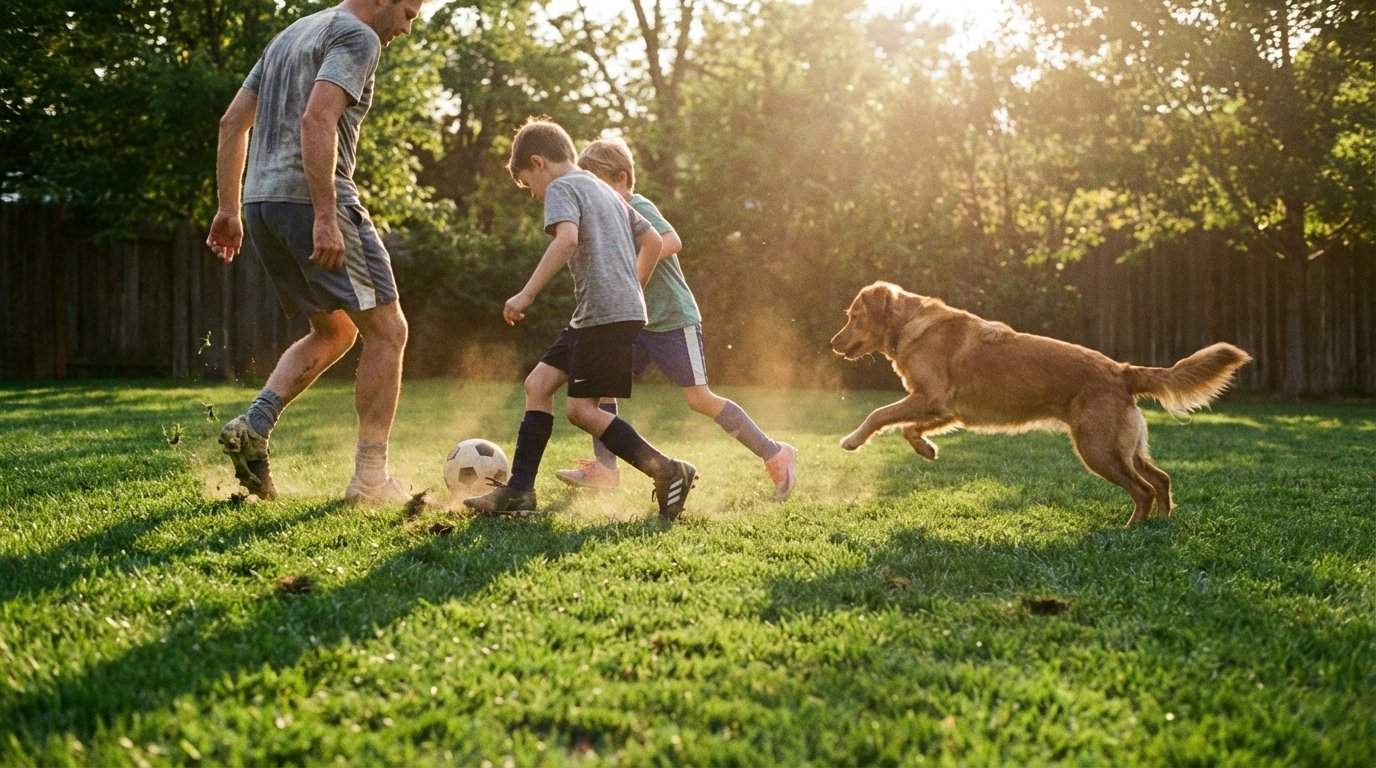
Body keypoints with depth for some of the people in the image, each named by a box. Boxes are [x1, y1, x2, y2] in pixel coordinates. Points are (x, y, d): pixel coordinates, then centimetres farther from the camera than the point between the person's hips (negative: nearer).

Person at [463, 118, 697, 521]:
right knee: (538, 383, 8)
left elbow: (567, 238, -24)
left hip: (606, 314, -10)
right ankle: (519, 490, 6)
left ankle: (668, 472, -3)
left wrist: (526, 294, -26)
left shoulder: (562, 187, -4)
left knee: (580, 408, -5)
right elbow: (652, 241, 26)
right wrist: (632, 289, 30)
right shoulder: (605, 191, 24)